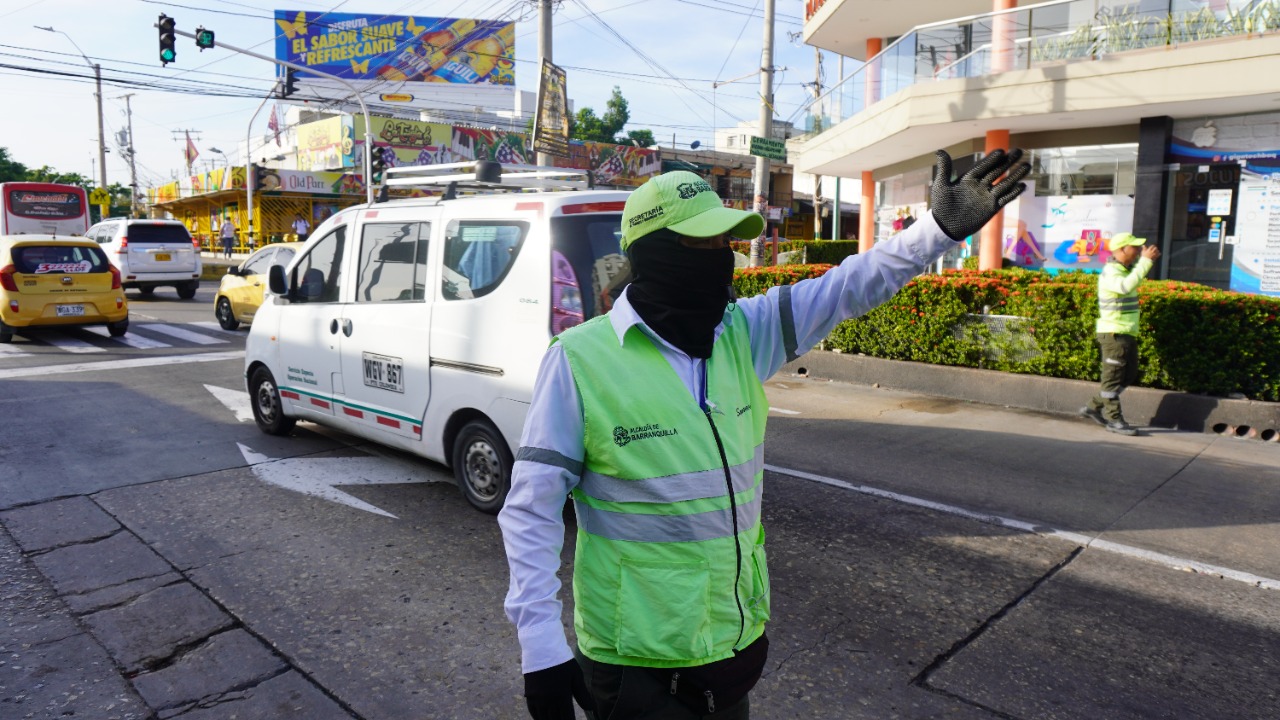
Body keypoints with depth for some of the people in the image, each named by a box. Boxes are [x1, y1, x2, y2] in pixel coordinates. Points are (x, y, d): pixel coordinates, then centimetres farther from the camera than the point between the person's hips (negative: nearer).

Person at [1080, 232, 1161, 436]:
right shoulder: (1110, 272, -16)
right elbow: (1126, 286, -35)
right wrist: (1145, 260, -32)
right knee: (1113, 377, -3)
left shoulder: (1125, 269, 14)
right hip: (1113, 333, -10)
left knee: (1129, 375, 15)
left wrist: (1145, 258, 14)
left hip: (1127, 333, 10)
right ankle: (1114, 419, 3)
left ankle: (1093, 407, 21)